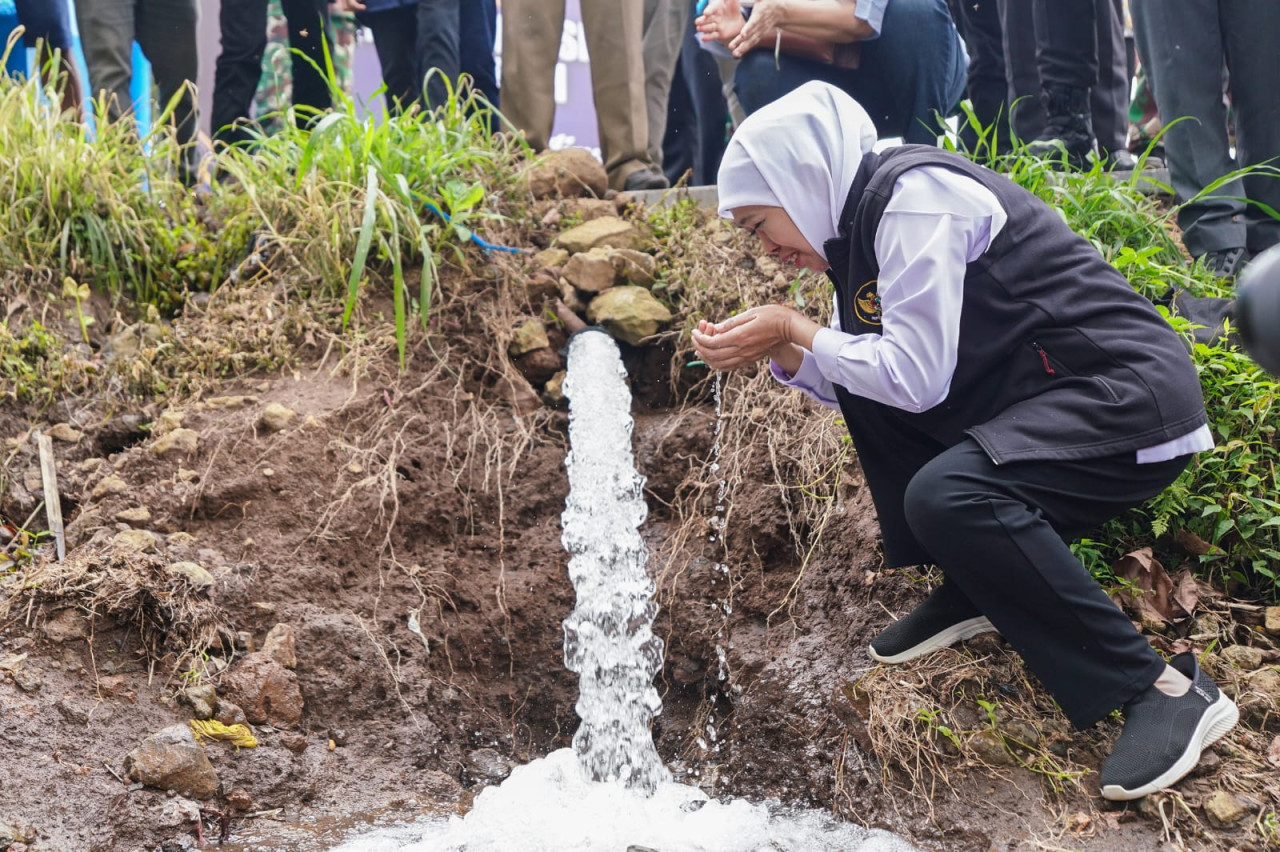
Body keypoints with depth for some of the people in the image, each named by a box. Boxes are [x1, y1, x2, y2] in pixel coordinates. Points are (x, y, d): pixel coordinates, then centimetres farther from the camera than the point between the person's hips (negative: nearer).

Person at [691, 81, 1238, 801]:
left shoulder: (914, 196, -17)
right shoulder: (862, 217, 12)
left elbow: (916, 378, -20)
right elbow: (850, 384, 15)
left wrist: (795, 330, -10)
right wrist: (781, 352, -1)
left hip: (1134, 399, -10)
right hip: (1040, 392, 10)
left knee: (945, 496, -30)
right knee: (863, 368, 12)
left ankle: (1165, 690, -17)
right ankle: (973, 595, 16)